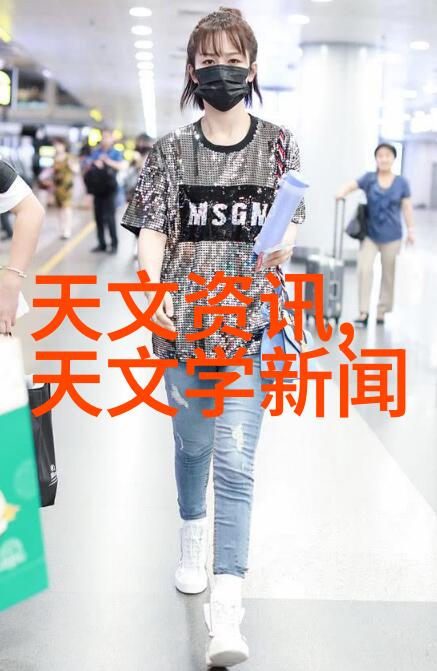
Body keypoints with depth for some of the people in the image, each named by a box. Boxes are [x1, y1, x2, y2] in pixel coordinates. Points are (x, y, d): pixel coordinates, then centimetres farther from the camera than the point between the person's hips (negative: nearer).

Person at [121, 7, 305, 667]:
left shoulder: (279, 144, 3)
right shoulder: (170, 150, 4)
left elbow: (293, 218, 8)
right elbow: (153, 227, -2)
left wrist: (283, 242, -16)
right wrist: (152, 286, -21)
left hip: (249, 322, -2)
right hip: (183, 319, 2)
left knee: (235, 464, -8)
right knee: (192, 445, 17)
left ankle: (226, 615, -7)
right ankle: (192, 539, 45)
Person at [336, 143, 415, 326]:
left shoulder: (402, 182, 2)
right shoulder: (369, 178, 2)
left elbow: (407, 207, 2)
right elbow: (350, 185, -9)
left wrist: (411, 230, -4)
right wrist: (341, 193, -31)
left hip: (391, 236, 1)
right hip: (370, 233, 0)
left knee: (389, 275, 7)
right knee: (364, 269, -11)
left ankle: (381, 311, 20)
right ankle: (363, 312, -4)